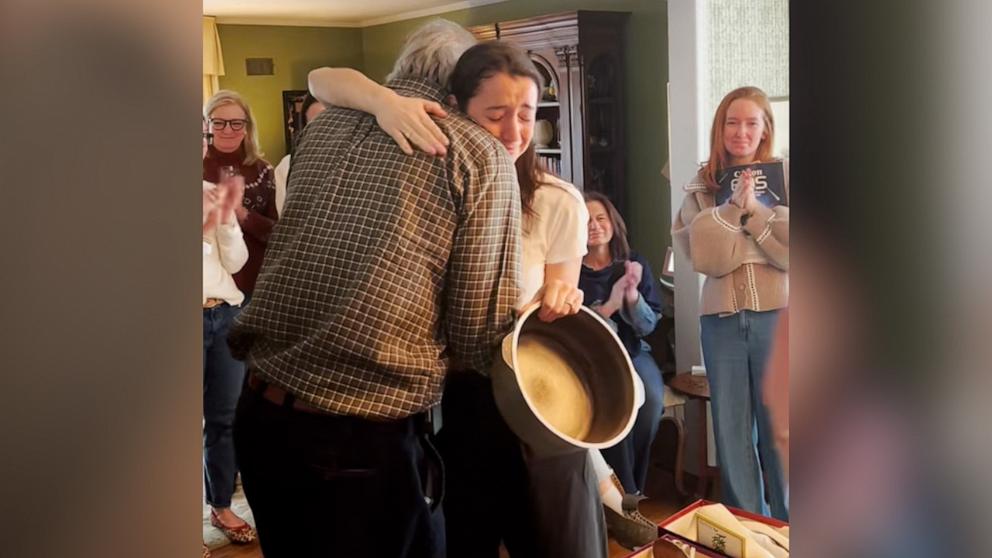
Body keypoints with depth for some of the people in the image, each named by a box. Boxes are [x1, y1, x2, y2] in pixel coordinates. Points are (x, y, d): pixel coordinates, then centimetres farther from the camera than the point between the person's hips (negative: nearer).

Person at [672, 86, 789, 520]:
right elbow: (706, 257, -7)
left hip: (777, 317, -2)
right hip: (721, 321, 2)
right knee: (731, 430, 9)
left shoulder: (782, 178, 2)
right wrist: (732, 207, -16)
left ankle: (786, 530, 18)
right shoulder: (700, 188, 6)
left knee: (779, 428, 5)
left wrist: (754, 210, -14)